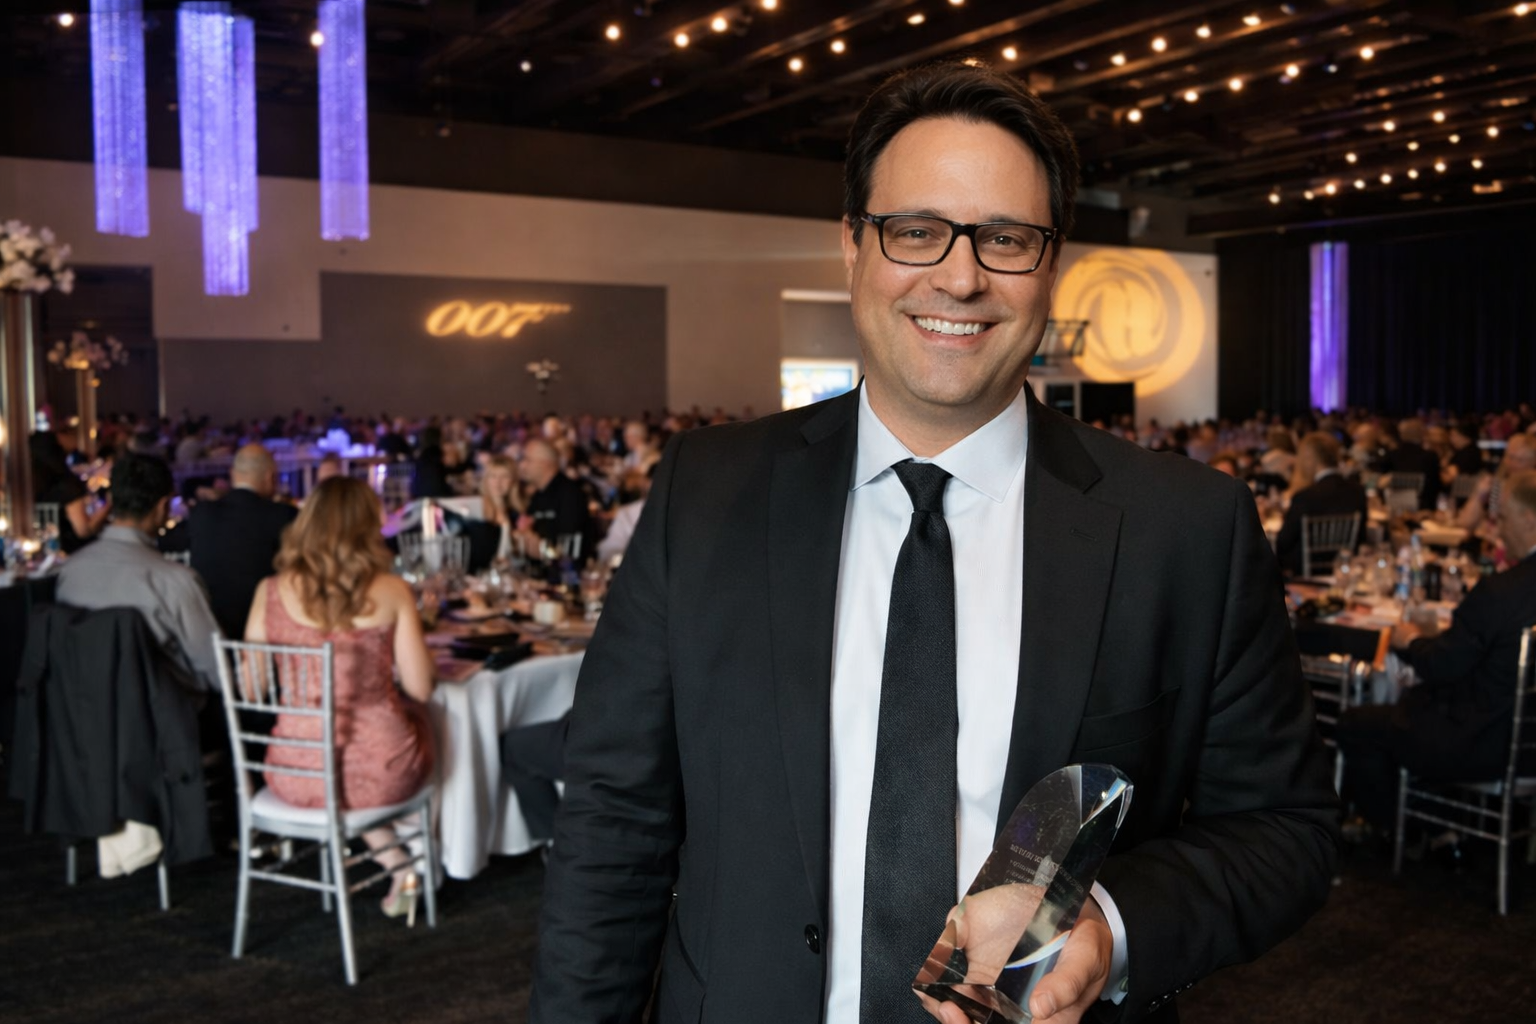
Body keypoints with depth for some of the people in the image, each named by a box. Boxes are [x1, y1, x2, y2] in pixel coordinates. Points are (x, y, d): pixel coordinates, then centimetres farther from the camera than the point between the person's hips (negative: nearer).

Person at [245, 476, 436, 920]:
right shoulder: (391, 591, -10)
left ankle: (396, 865, 28)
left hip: (295, 776, 2)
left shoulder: (272, 591, -4)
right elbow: (420, 688, -6)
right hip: (379, 773, -2)